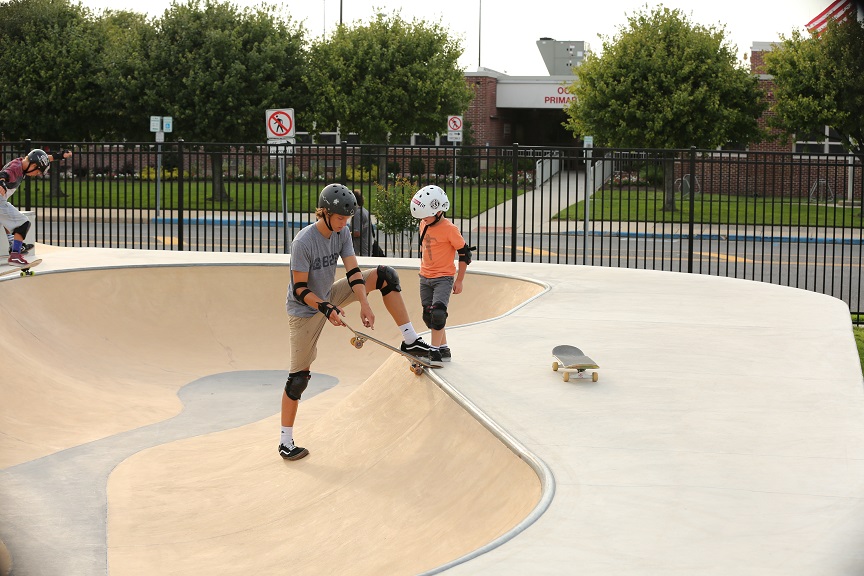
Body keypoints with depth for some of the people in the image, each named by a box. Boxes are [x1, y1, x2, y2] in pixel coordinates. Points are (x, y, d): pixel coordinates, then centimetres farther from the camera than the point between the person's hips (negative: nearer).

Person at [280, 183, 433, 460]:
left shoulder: (342, 233, -7)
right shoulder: (303, 242, -26)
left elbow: (353, 271, -10)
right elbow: (300, 290, -23)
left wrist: (365, 305, -23)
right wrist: (327, 309, -33)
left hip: (330, 297, 6)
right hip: (305, 310, -6)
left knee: (384, 275, -7)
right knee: (299, 376, -5)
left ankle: (410, 341, -9)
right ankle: (285, 440, 6)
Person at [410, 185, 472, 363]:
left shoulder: (449, 229, -17)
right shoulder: (424, 225, 4)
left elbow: (464, 253, -11)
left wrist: (459, 280, -8)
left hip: (443, 278, -7)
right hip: (425, 278, 7)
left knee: (437, 313, -20)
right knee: (428, 315, 8)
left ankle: (435, 350, -13)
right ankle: (444, 349, 20)